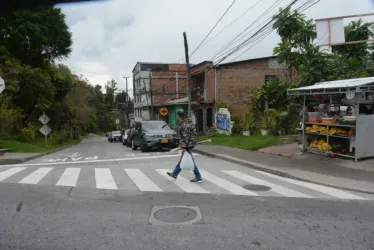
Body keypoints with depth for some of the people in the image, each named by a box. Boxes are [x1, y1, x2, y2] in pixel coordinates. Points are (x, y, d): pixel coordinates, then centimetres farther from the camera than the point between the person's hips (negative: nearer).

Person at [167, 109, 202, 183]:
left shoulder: (183, 125, -21)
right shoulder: (189, 122, 7)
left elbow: (186, 137, -24)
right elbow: (194, 132, 13)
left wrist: (184, 147, -19)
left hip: (187, 145, -10)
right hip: (191, 143, 10)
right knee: (182, 159, 19)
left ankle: (198, 178, 6)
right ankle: (174, 174, 33)